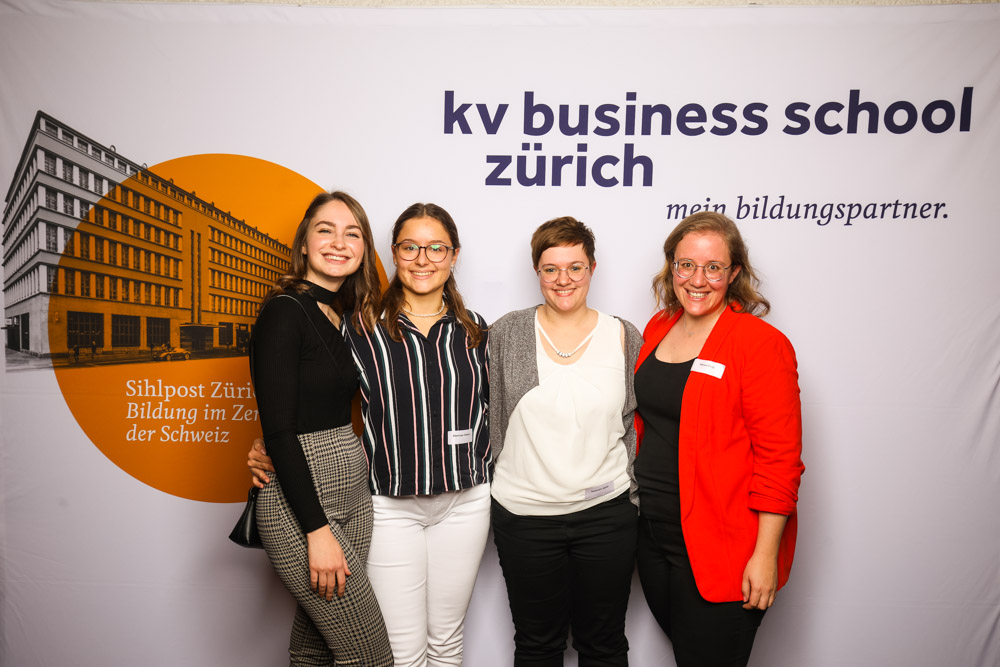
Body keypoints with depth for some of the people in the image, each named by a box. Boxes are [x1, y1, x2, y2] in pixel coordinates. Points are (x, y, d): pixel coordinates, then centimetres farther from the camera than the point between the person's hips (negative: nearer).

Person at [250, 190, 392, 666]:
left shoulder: (344, 317, 11)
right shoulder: (285, 311, -13)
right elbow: (278, 431, -17)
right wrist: (318, 530, -18)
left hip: (353, 493, 8)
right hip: (301, 505, -8)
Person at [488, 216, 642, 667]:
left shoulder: (624, 337, 1)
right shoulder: (507, 334, -1)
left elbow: (636, 424, 6)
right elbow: (493, 421, 4)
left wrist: (624, 486, -1)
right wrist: (509, 482, 2)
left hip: (606, 515, 1)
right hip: (524, 514, 0)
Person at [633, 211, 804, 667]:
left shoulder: (760, 344, -14)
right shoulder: (659, 328, 6)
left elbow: (779, 459, -16)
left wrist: (765, 555, -17)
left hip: (720, 551, -6)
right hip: (653, 533, 6)